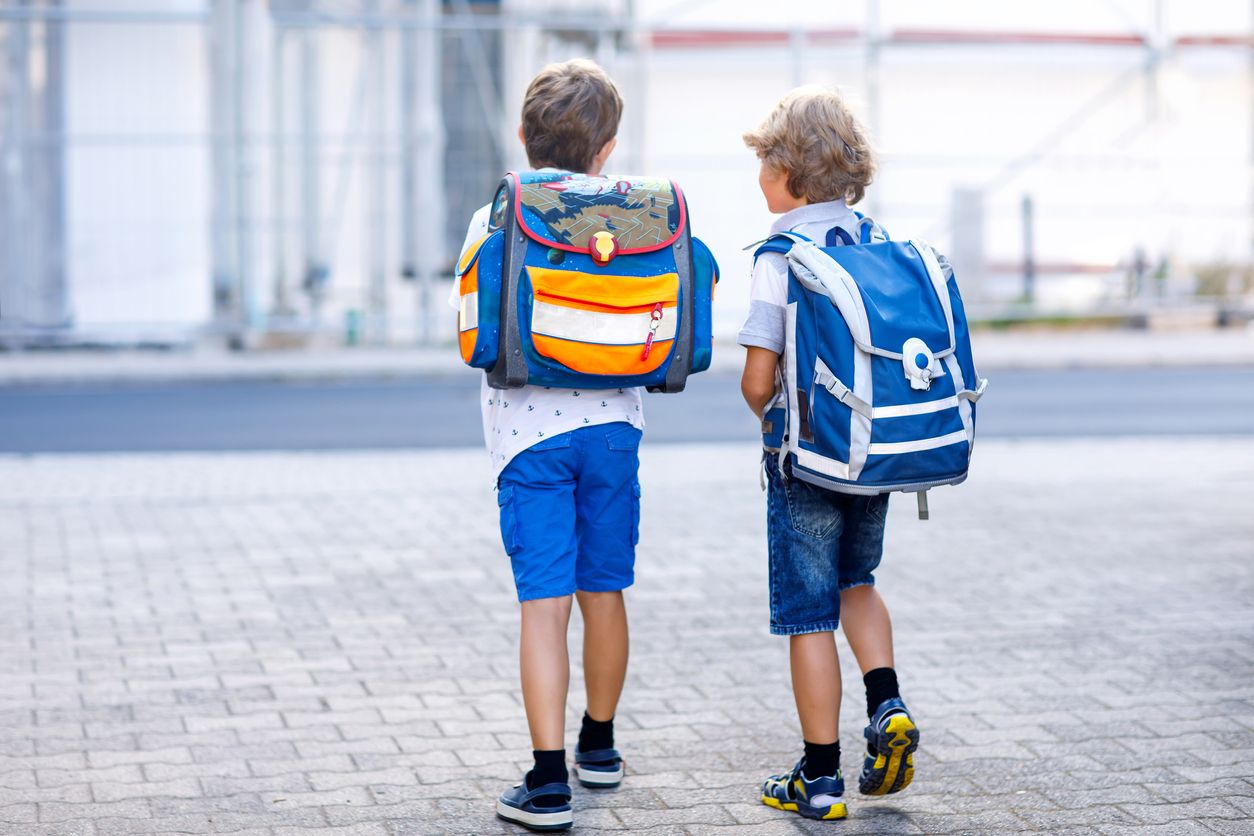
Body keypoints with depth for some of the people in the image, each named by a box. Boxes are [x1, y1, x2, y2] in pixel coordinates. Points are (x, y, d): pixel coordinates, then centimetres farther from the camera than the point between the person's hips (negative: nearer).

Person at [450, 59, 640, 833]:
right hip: (612, 424, 2)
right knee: (605, 593, 15)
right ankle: (599, 744, 33)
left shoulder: (494, 224, -5)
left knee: (545, 604, -4)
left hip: (529, 429, -2)